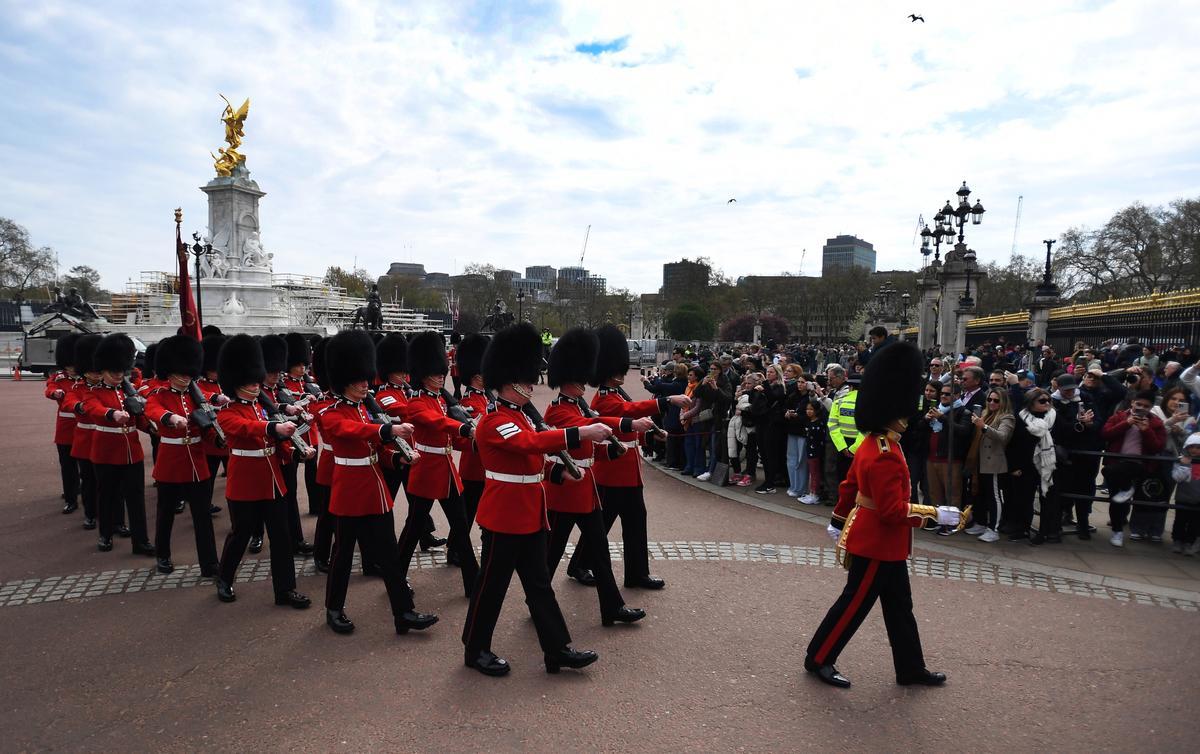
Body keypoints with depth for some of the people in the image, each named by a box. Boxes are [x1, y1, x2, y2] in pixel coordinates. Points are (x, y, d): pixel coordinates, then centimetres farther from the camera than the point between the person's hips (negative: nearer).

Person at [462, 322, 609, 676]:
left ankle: (558, 649, 19)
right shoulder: (494, 422, -19)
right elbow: (532, 442, -36)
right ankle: (476, 650, 22)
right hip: (504, 517, -9)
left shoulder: (520, 417, 12)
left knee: (539, 583, 12)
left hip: (530, 515, 9)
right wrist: (581, 433, -41)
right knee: (493, 584, 5)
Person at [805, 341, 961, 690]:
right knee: (856, 602, 4)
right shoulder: (886, 455, -27)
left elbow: (849, 485, 14)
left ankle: (911, 668, 31)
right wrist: (935, 514, -23)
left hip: (883, 543, 10)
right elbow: (893, 509, -27)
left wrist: (838, 521, 23)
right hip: (876, 543, -10)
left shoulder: (873, 443, 5)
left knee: (899, 606, 18)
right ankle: (818, 659, 18)